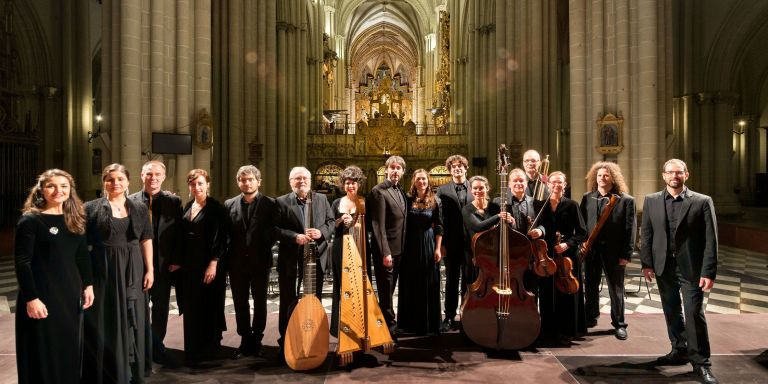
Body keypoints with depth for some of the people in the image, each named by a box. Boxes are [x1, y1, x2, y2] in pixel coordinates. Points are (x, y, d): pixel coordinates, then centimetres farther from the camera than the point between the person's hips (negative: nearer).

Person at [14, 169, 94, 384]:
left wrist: (88, 285, 7)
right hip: (42, 296, -5)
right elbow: (21, 263, -13)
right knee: (43, 353, 4)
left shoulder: (75, 220, 8)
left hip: (70, 294, 6)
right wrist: (31, 298, -17)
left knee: (69, 349, 14)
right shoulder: (30, 220, -9)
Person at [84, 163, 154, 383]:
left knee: (132, 320, 10)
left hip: (132, 272, 2)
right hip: (103, 271, -2)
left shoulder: (139, 209, 6)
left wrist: (149, 270, 0)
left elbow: (146, 241, 6)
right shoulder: (91, 208, -1)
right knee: (104, 323, 5)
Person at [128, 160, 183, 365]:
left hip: (165, 265, 1)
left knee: (161, 308, 11)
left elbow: (179, 233, 1)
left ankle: (157, 348, 24)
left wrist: (176, 260, -5)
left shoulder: (174, 202, 1)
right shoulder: (130, 201, -1)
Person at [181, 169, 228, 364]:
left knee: (208, 305, 2)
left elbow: (220, 238, -14)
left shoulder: (216, 208, -9)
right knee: (191, 306, 11)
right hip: (189, 263, 6)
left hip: (208, 263, -6)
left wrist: (213, 264, -20)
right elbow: (183, 235, 14)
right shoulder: (187, 207, 11)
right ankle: (193, 349, 25)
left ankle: (208, 349, 15)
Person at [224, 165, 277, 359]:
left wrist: (265, 249, -10)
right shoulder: (229, 204, 5)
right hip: (237, 263, 2)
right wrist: (228, 256, -3)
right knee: (240, 303, 9)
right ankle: (246, 341, 22)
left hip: (260, 262, -2)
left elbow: (275, 231, -2)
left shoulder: (270, 204, -2)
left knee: (260, 303, 9)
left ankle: (256, 340, 23)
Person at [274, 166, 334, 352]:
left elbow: (331, 221, 9)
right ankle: (286, 341, 18)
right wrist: (294, 237, -20)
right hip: (291, 260, -3)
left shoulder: (322, 199, 9)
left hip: (316, 258, 3)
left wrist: (321, 232, -11)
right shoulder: (281, 202, -1)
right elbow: (275, 228, -7)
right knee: (288, 302, 6)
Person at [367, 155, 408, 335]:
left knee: (389, 289, 19)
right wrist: (385, 252, -22)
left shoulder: (400, 191, 12)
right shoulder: (379, 191, -14)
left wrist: (401, 249, 11)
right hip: (386, 251, -8)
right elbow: (378, 225, -19)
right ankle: (390, 325, 16)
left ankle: (386, 323, 32)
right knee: (386, 290, 4)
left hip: (398, 249, 8)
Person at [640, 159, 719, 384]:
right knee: (671, 312, 14)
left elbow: (711, 239, -6)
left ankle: (701, 362, 11)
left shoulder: (702, 201, -3)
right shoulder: (651, 201, 5)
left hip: (691, 268, -3)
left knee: (694, 314, -2)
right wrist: (646, 263, -1)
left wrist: (709, 272, -12)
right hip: (664, 267, 3)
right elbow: (646, 234, 6)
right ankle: (679, 351, 30)